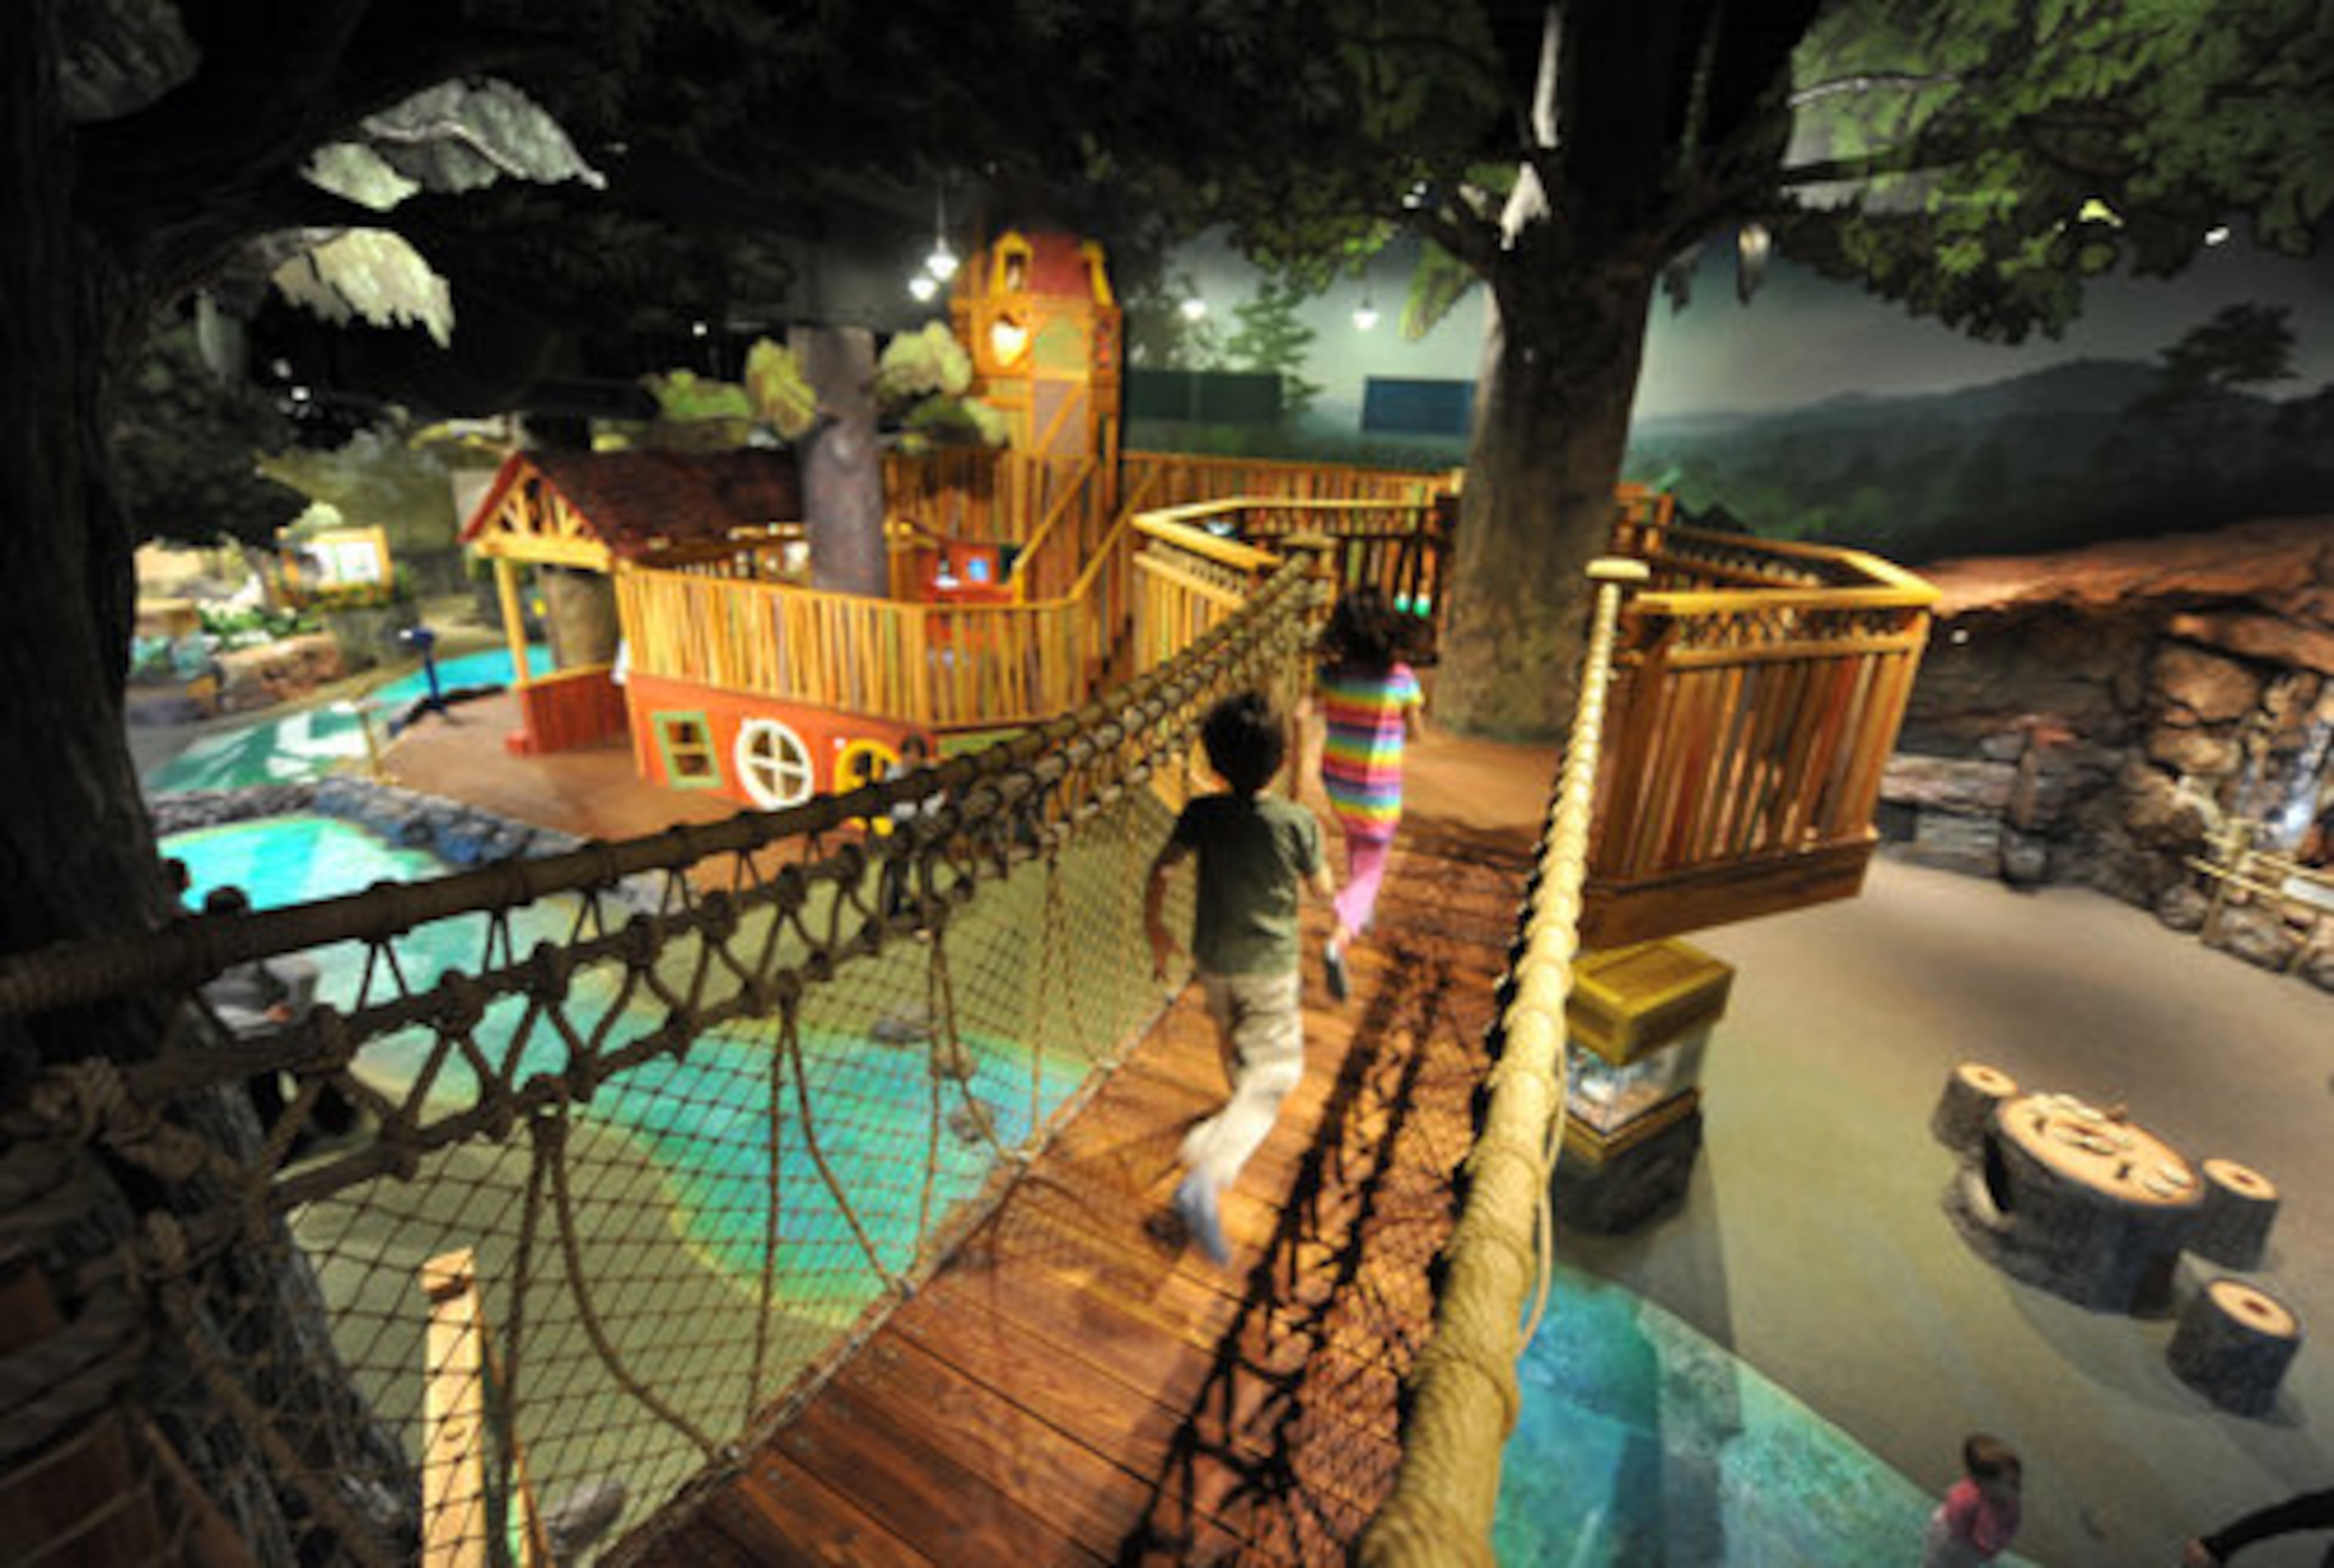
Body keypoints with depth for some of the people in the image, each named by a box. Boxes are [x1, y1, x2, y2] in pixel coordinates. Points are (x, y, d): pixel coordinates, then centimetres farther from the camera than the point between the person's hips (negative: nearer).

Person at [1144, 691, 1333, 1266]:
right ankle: (1208, 1175, -16)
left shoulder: (1201, 814, -12)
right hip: (1270, 967, -4)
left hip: (1212, 960, 4)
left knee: (1232, 1039, 30)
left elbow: (1160, 869, -10)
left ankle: (1239, 1113, 57)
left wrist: (1154, 927, 5)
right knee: (1274, 1072, 3)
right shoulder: (1297, 822, -18)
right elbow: (1322, 888, -4)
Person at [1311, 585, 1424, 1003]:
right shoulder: (1401, 678, -19)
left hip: (1336, 781, 4)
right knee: (1370, 869, 7)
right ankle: (1339, 942, -15)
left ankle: (1363, 909, 52)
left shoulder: (1331, 674, -12)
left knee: (1355, 840, 33)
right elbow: (1414, 732, -5)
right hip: (1378, 790, -4)